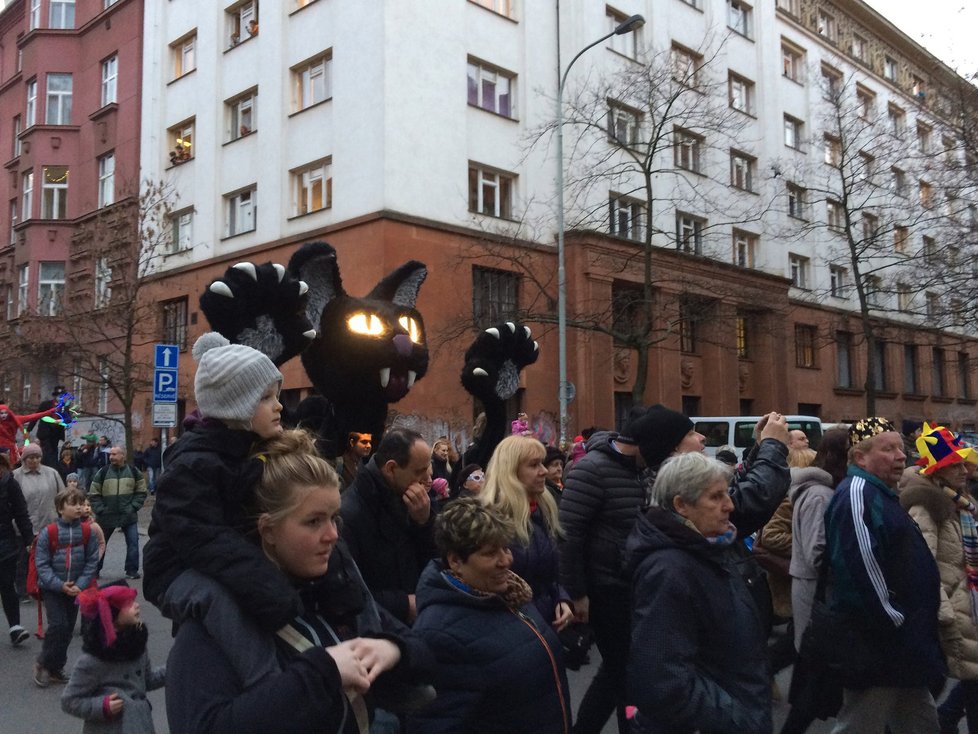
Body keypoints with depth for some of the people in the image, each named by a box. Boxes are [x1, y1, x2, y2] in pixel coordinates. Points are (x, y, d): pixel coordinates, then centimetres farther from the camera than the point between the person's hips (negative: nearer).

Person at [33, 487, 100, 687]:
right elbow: (42, 564, -12)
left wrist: (80, 585, -15)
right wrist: (60, 586, -19)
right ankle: (43, 664, 10)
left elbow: (92, 562, -4)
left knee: (68, 629, 10)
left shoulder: (88, 532, -5)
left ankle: (55, 669, 26)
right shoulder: (48, 532, -13)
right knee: (58, 625, -12)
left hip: (76, 589, 3)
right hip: (52, 588, -3)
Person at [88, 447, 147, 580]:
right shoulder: (102, 472, -3)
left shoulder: (134, 472, 0)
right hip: (107, 517, 0)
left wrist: (134, 507, -5)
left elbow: (141, 492, 6)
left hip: (129, 516, 0)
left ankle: (132, 571, 7)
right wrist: (100, 510, -8)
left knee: (133, 543, -4)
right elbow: (93, 494, 1)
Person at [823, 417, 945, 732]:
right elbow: (862, 566, -27)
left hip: (899, 644, 11)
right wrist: (894, 620, -21)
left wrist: (911, 629, 21)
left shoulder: (881, 494, 17)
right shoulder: (857, 492, -17)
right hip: (876, 644, -11)